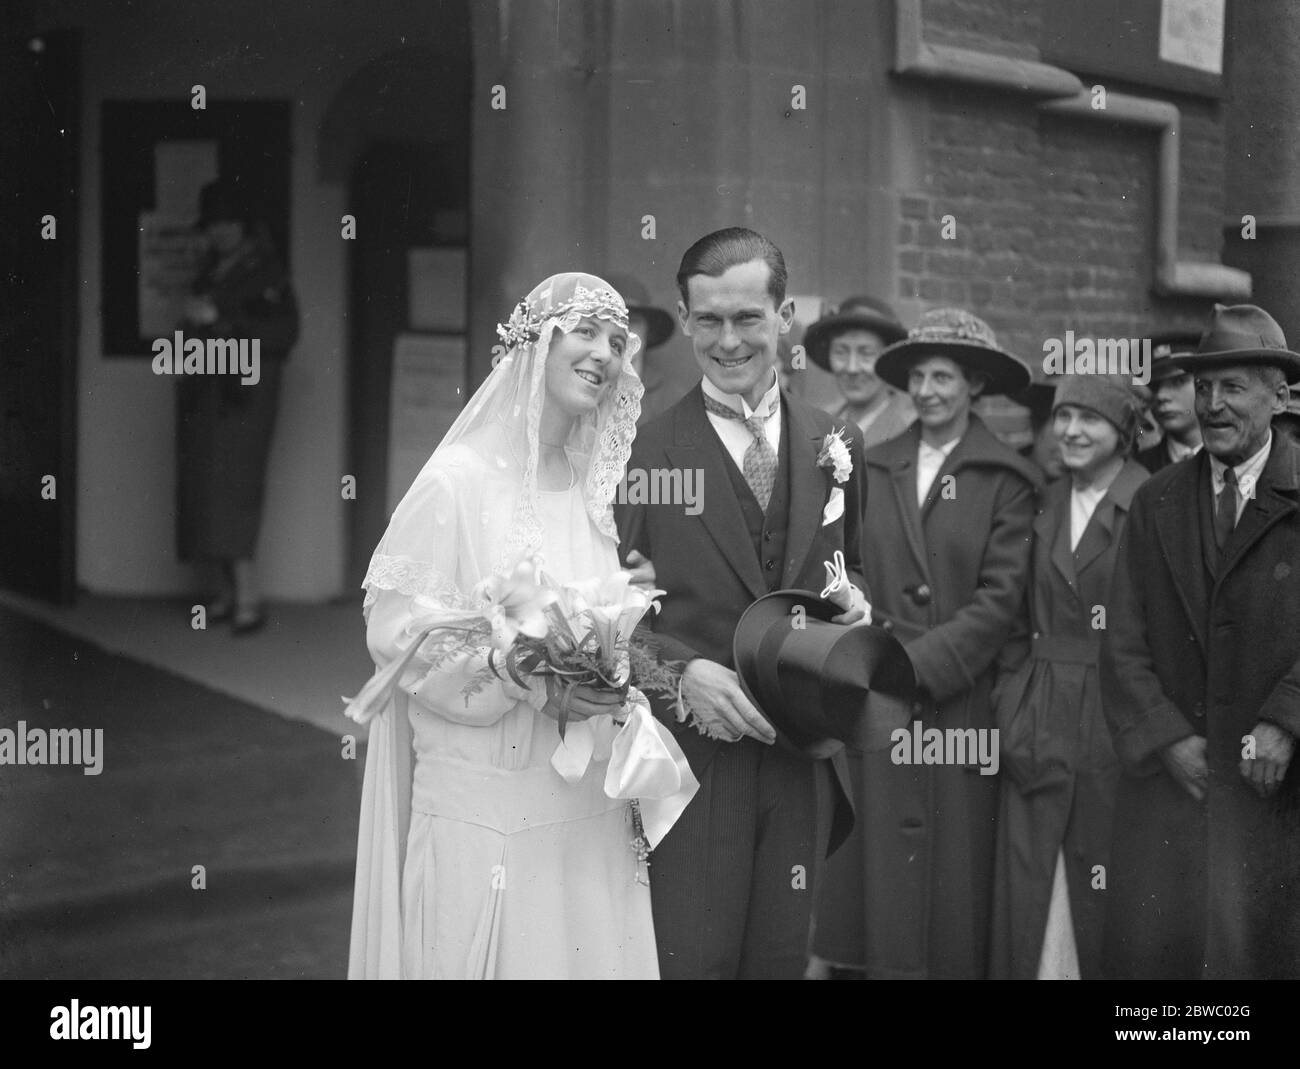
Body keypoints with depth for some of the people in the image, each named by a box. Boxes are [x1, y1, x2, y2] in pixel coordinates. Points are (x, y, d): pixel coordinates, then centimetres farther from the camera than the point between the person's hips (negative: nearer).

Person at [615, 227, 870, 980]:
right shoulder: (644, 453, -6)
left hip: (801, 756, 4)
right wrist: (682, 669, -21)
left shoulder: (836, 448, 8)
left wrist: (856, 598, -2)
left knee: (782, 958, 12)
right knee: (690, 959, -2)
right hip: (691, 754, -4)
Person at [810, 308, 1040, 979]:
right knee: (880, 871, 1)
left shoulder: (1004, 481, 0)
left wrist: (919, 662, -13)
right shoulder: (873, 469, 10)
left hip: (960, 703, -3)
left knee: (955, 870, 0)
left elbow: (1000, 597, -7)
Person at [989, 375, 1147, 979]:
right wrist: (1013, 696, 6)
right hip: (1038, 722, 5)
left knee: (1102, 898, 3)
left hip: (1117, 723, -5)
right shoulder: (1044, 506, 11)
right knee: (1024, 889, 3)